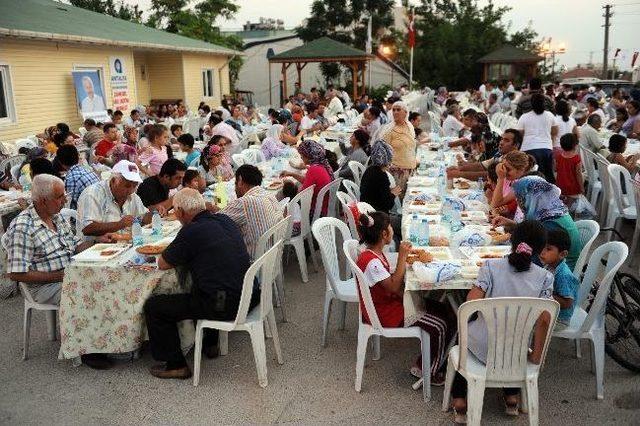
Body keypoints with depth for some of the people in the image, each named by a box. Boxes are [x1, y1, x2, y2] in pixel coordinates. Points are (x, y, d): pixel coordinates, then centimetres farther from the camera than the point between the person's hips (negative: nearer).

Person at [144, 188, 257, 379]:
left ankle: (175, 365, 12)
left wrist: (179, 254, 15)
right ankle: (210, 344, 44)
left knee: (153, 306, 5)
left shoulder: (191, 231, -15)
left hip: (224, 306, -8)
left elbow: (163, 264, -3)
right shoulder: (225, 220, 8)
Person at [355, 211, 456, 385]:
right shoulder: (370, 261, -27)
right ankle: (427, 371, 8)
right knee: (440, 326, -11)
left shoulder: (376, 253, 5)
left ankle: (430, 363, 15)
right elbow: (393, 287, -27)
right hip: (385, 314, -10)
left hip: (391, 302, 10)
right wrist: (402, 257, -26)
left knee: (447, 313, 7)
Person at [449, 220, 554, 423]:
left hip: (483, 348, -2)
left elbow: (471, 302, -21)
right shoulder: (544, 278, -11)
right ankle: (512, 398, 39)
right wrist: (536, 356, -3)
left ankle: (459, 401, 28)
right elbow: (544, 320, -15)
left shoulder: (491, 266, -15)